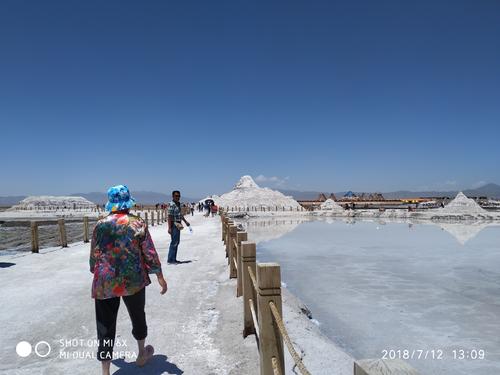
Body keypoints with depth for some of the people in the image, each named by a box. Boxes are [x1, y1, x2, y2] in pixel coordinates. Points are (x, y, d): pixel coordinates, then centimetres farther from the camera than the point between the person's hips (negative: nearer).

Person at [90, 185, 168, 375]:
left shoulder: (101, 224, -3)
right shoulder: (138, 223, -7)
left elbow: (94, 255, 5)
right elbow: (150, 254, -6)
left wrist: (97, 273, 22)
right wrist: (160, 277, 2)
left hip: (105, 282, 0)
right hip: (133, 280, 0)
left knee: (106, 325, 7)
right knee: (138, 316, 21)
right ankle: (142, 354, 41)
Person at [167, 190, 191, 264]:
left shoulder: (178, 204, 13)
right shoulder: (172, 205, -15)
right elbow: (169, 216, -20)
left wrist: (186, 222, 31)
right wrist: (169, 228, -24)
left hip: (178, 225, 10)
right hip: (174, 225, -10)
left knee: (177, 242, 12)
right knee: (174, 242, -8)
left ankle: (174, 259, 19)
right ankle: (170, 260, -2)